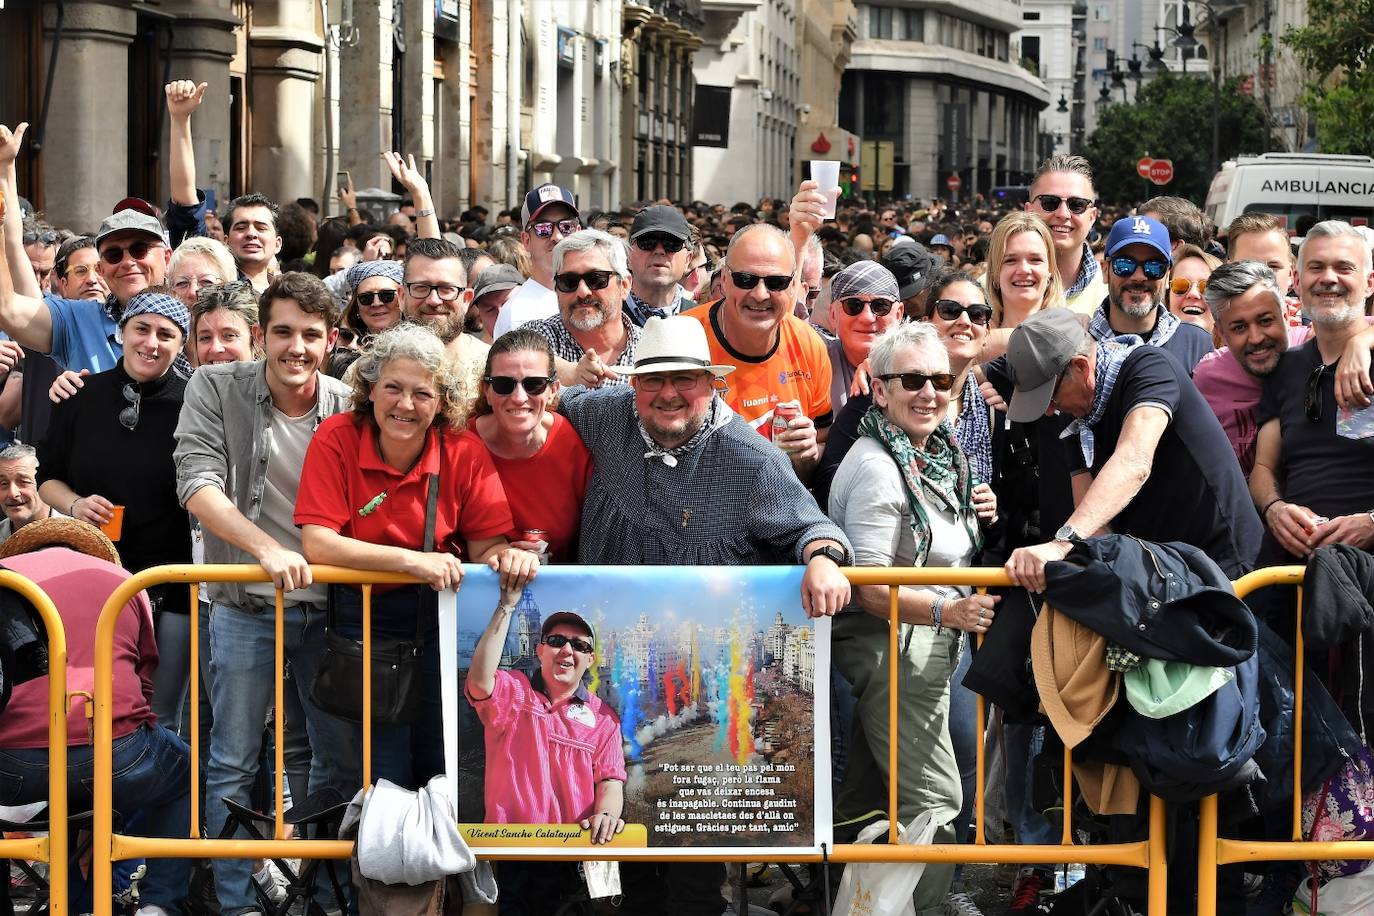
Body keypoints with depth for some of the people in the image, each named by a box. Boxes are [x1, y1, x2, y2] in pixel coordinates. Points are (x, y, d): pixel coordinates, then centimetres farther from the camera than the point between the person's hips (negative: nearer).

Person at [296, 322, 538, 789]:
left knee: (445, 773, 2)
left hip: (445, 624, 1)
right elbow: (317, 543, -16)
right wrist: (411, 560, -26)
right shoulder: (336, 440, -9)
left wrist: (505, 556, -27)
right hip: (364, 623, -1)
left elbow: (485, 545, -2)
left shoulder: (464, 454, -3)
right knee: (387, 781, -2)